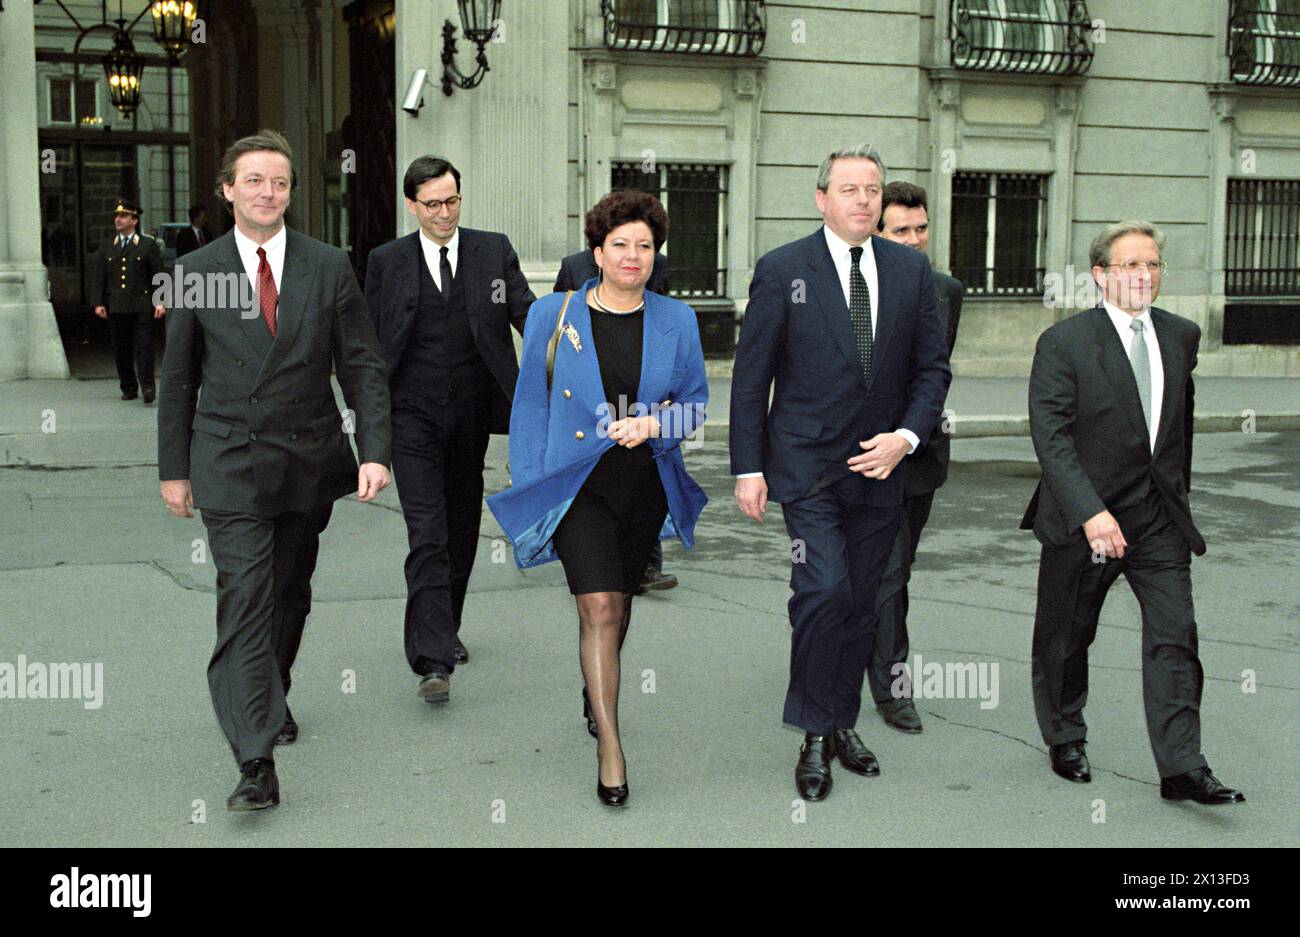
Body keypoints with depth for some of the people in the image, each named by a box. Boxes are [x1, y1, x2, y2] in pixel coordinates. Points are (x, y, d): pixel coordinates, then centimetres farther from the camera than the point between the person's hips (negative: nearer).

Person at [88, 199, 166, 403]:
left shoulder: (149, 245, 5)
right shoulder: (107, 249, 14)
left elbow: (158, 276, 1)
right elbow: (98, 277, 11)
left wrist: (160, 302, -8)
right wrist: (98, 303, 1)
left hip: (142, 307, -3)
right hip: (116, 308, 3)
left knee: (144, 347, -9)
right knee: (121, 349, 5)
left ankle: (148, 386, -8)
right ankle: (129, 388, 13)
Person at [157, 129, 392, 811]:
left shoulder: (329, 267, 2)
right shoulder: (196, 272, 1)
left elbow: (362, 366, 1)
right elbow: (178, 378, 6)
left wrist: (374, 450, -9)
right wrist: (174, 468, 6)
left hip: (310, 460, 2)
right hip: (229, 465, -2)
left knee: (290, 595, 15)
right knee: (244, 601, -11)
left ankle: (269, 697, 39)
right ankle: (256, 762, -14)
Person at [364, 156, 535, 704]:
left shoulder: (494, 251, 4)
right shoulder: (386, 262, 3)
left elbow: (526, 311, -6)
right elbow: (370, 343, 5)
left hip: (471, 414, 2)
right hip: (412, 416, -2)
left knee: (462, 530, 14)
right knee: (427, 534, -11)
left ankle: (444, 629, 35)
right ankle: (433, 661, -15)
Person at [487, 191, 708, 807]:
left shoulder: (676, 321, 3)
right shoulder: (553, 315, -1)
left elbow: (698, 404, 9)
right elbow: (530, 405, 3)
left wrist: (654, 423, -12)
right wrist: (528, 485, 0)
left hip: (648, 483, 3)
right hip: (577, 482, -3)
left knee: (620, 605, 16)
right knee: (599, 608, -13)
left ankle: (598, 695, 42)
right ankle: (609, 744, -7)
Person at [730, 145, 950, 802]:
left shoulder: (911, 269, 7)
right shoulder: (782, 269, -4)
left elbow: (932, 367, 10)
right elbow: (751, 377, -3)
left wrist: (906, 436, -7)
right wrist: (748, 468, -6)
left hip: (879, 465, 4)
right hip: (807, 466, -4)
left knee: (861, 603, 10)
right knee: (825, 592, -15)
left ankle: (842, 724, 26)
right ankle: (814, 736, 1)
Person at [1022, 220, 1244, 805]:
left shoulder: (1181, 336, 7)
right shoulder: (1064, 342, -10)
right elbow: (1050, 437, -17)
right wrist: (1090, 513, -25)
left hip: (1159, 516, 4)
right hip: (1083, 519, -3)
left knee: (1175, 636, -4)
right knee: (1066, 637, 11)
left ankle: (1182, 771, 0)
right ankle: (1065, 740, 33)